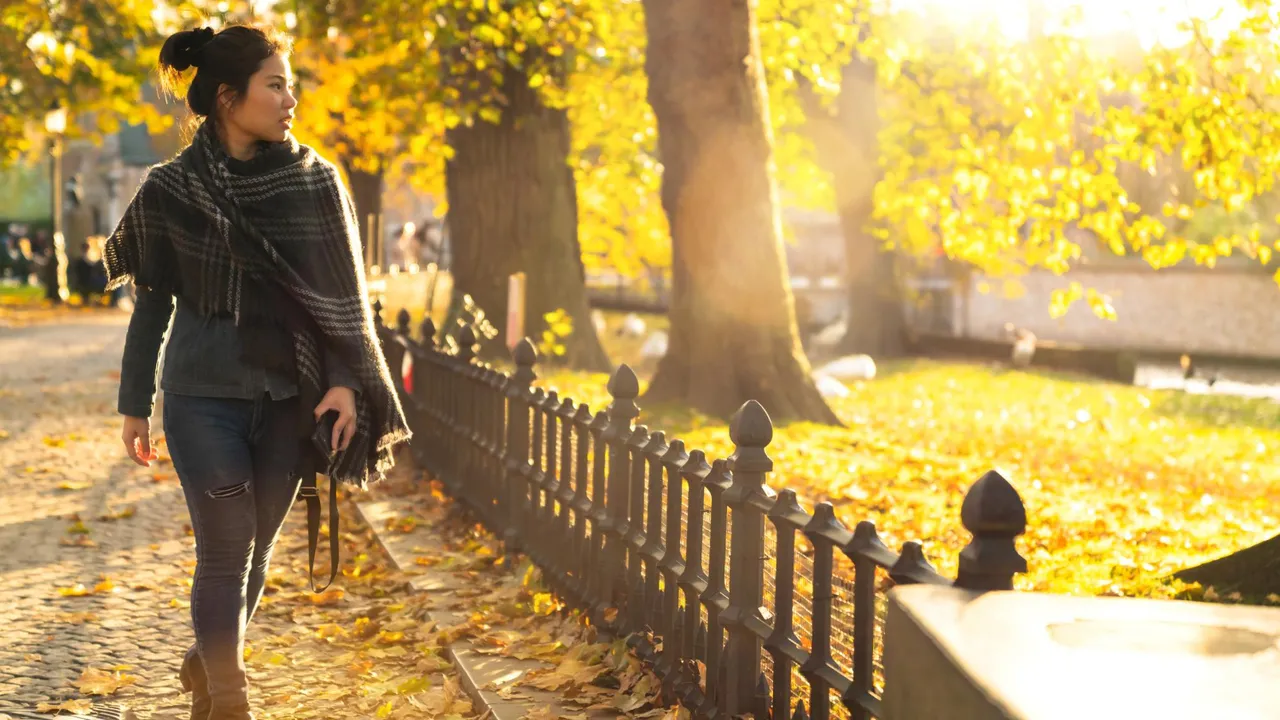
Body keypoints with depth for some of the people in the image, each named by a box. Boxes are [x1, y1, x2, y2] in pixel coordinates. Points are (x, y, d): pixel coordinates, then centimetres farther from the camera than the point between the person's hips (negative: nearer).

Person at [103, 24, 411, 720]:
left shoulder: (313, 181, 2)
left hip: (288, 400, 2)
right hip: (204, 396, -2)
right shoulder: (171, 191, -2)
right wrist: (134, 405, 5)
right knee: (226, 551, -6)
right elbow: (151, 304, 4)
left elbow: (343, 292, 3)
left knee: (252, 554, 11)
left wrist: (347, 381, -7)